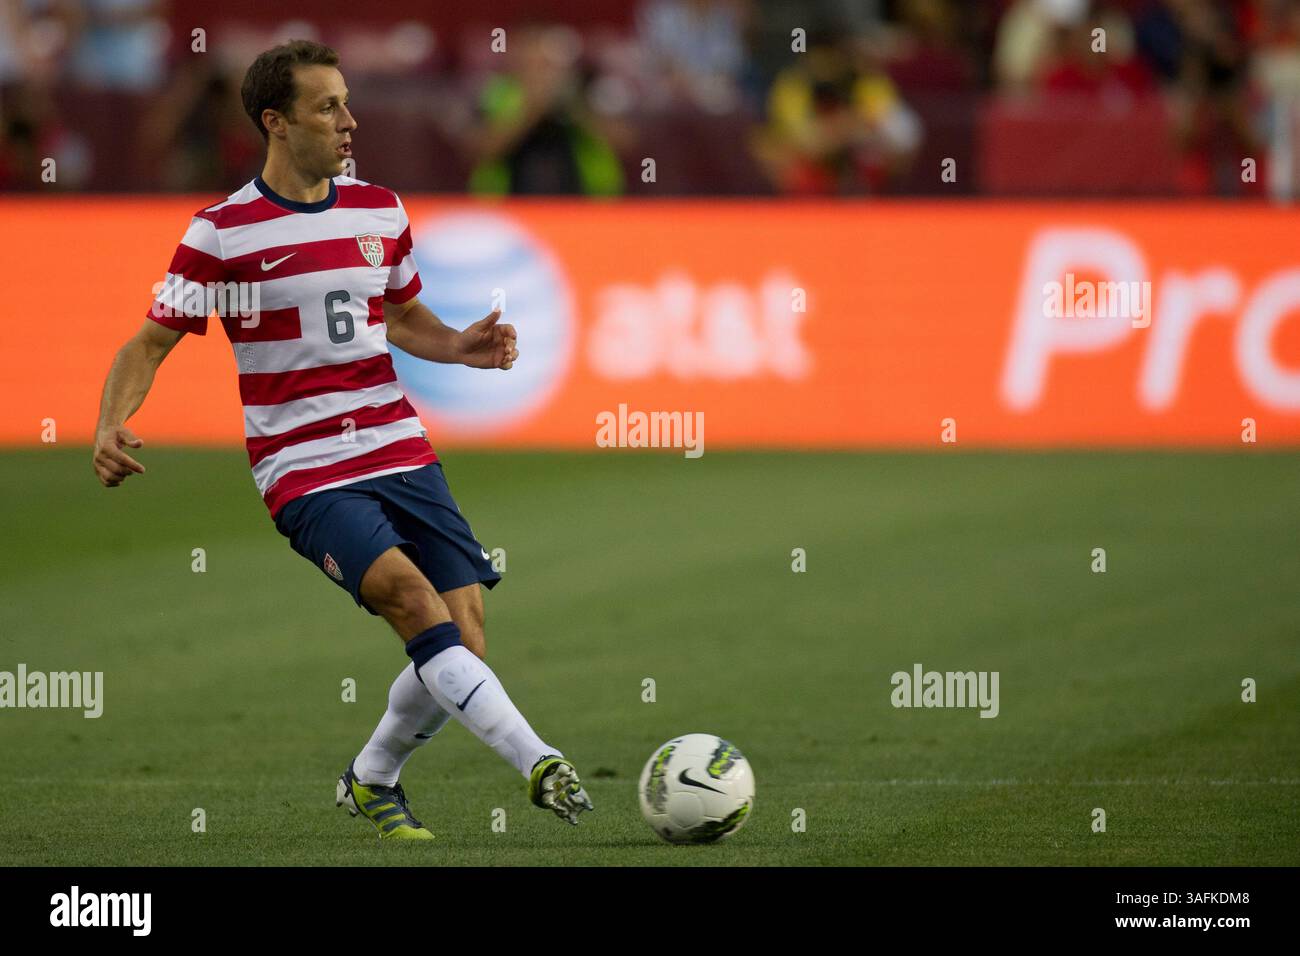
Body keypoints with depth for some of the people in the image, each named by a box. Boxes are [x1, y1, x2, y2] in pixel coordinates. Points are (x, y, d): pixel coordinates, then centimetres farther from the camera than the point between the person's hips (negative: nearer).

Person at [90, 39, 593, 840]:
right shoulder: (224, 232, -5)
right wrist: (111, 426, -19)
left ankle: (371, 782, 21)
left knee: (463, 638, -4)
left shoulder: (380, 211, 10)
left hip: (401, 453, 5)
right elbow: (151, 344, -1)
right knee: (415, 601, -26)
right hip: (306, 474, -5)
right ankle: (539, 764, -30)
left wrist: (462, 347, 4)